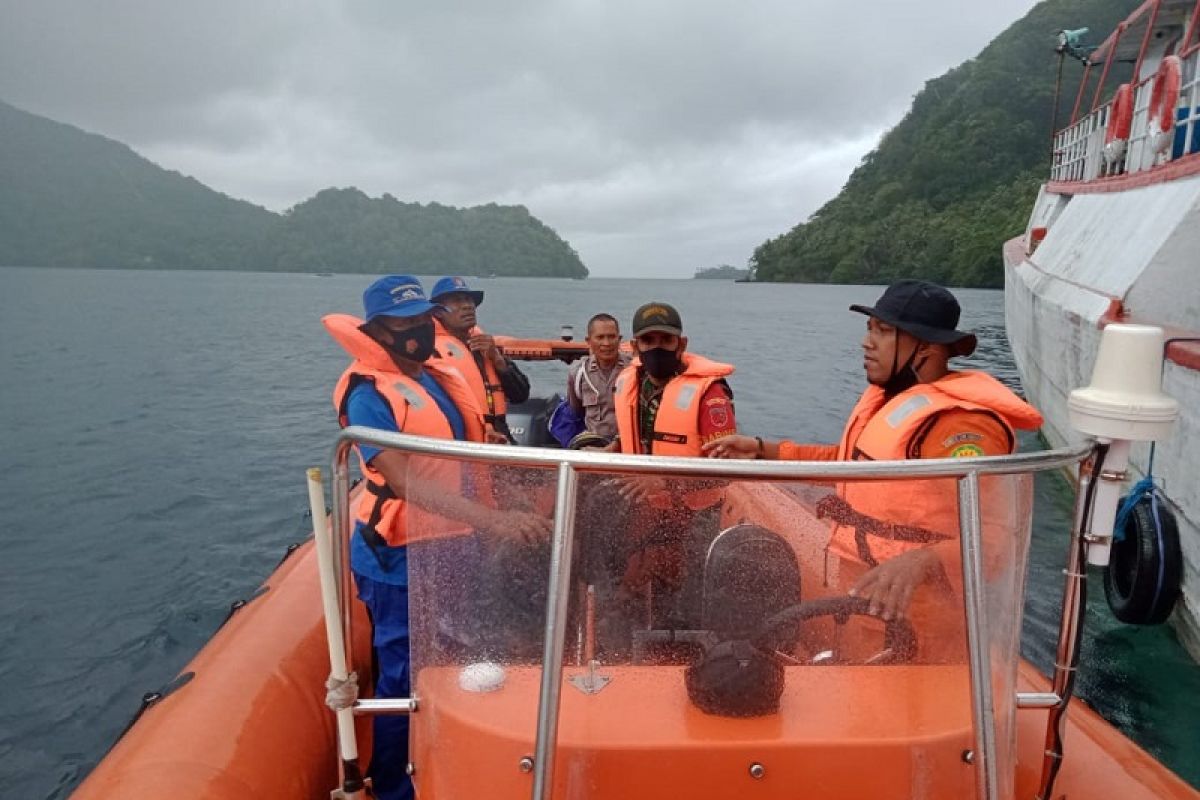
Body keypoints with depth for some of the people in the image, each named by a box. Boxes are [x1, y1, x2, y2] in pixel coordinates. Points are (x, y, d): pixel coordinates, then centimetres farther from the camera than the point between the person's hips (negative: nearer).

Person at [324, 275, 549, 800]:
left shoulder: (443, 377, 7)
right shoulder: (370, 394, -19)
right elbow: (407, 480, -31)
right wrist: (492, 520, -40)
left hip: (454, 549, 8)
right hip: (401, 561, -8)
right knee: (405, 681, 7)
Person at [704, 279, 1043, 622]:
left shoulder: (959, 424, -22)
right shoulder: (890, 394, 6)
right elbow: (852, 461, 19)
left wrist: (921, 561, -47)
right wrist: (763, 450, 13)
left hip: (899, 604, -9)